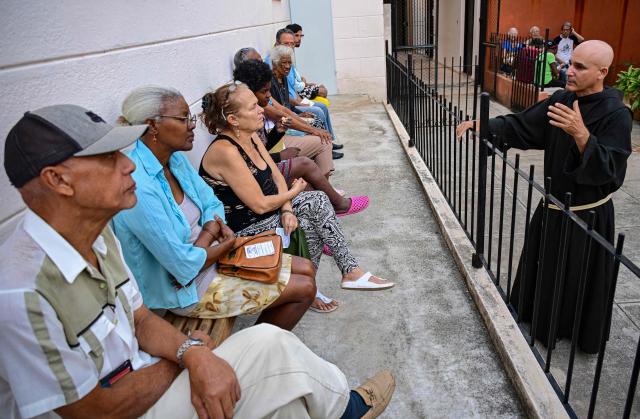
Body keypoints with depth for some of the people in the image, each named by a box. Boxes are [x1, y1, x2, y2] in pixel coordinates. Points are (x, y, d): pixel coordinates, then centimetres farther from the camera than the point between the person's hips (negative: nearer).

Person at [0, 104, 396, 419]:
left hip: (135, 381, 7)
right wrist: (190, 353, -11)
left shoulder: (98, 236, -4)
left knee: (267, 342, -7)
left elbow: (140, 319, 3)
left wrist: (191, 353, -18)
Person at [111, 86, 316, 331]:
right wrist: (226, 244, -9)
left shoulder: (176, 159, -1)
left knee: (306, 269, 8)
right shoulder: (139, 188, -29)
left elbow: (213, 206, 7)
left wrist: (204, 241, -13)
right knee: (305, 288, -6)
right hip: (189, 291, -8)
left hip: (208, 255, 8)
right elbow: (185, 266, -26)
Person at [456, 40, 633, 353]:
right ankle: (540, 315, 45)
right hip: (554, 204, 6)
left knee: (580, 278, 9)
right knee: (544, 265, 21)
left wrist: (581, 134, -41)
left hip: (587, 215, -6)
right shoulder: (563, 99, -3)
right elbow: (521, 125, -1)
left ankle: (586, 337, 34)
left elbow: (608, 170, -28)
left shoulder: (616, 114, -21)